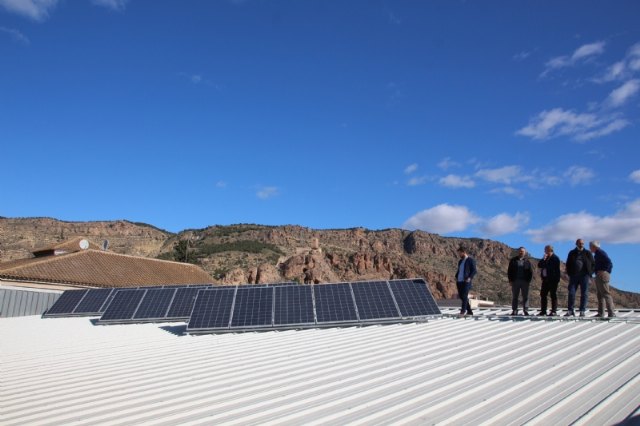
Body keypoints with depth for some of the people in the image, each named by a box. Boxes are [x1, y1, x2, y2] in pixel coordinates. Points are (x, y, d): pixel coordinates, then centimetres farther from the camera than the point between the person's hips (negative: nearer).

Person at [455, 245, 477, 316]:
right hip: (459, 281, 7)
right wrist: (456, 277, 10)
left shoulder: (470, 260, -2)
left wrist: (470, 278, -18)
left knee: (464, 296, -14)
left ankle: (463, 310, -12)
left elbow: (474, 270, -6)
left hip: (466, 281, -7)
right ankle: (469, 311, 16)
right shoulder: (460, 261, 19)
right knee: (461, 296, 7)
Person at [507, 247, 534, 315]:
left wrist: (528, 280, -3)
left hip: (525, 281, 0)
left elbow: (531, 272, 8)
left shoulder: (527, 261, 9)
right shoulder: (513, 260, 9)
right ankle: (514, 311, 4)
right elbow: (509, 271, 7)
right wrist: (510, 280, -1)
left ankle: (526, 310, 5)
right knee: (514, 296, 1)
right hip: (515, 281, 0)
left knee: (525, 296, 1)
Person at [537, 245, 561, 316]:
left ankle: (554, 311, 0)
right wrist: (543, 259, -6)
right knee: (543, 295, 8)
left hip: (552, 280, -8)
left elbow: (556, 269, -11)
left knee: (553, 295, -3)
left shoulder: (555, 258, -6)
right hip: (545, 279, 8)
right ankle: (543, 311, 14)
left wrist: (556, 279, -16)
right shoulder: (545, 258, 17)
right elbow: (539, 265, 9)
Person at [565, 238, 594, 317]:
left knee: (584, 294, -1)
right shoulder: (572, 253, 12)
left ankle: (582, 311, 5)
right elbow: (568, 264, 15)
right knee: (571, 293, -3)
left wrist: (590, 274, -2)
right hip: (573, 276, 1)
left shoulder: (587, 253, 8)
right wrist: (569, 274, 4)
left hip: (584, 276, -1)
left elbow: (592, 264, 8)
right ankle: (570, 310, 2)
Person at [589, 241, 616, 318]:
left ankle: (612, 313, -12)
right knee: (599, 294, 11)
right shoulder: (598, 253, 20)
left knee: (606, 293, -11)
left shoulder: (600, 252, -11)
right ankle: (601, 313, 15)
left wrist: (603, 271, -21)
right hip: (599, 276, 11)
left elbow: (609, 262, -21)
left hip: (602, 275, -11)